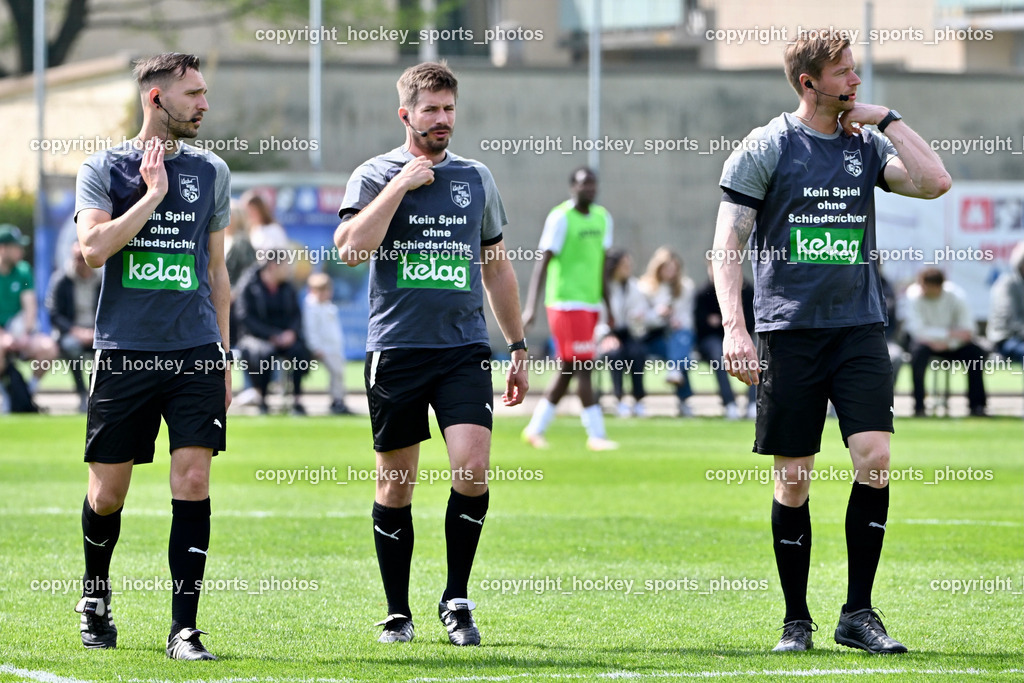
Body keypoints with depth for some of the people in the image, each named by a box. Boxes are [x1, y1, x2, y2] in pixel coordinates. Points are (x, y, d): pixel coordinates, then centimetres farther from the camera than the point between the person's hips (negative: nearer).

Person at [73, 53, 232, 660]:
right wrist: (153, 194, -14)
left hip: (196, 353, 2)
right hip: (124, 353, -2)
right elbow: (94, 248, -13)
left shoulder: (211, 172, 12)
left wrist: (223, 356, 17)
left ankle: (184, 627, -6)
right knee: (108, 492, 4)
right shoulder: (104, 169, 2)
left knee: (193, 479, -9)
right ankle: (96, 596, 32)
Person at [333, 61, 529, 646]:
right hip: (396, 349, -2)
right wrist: (401, 185, -14)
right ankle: (398, 612, 14)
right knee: (395, 486, 3)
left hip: (465, 347, 2)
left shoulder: (477, 178, 14)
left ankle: (457, 599, 2)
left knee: (473, 468, -13)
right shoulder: (377, 175, 2)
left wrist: (519, 346, 19)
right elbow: (352, 248, -15)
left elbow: (497, 267, 21)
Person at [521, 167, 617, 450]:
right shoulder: (560, 218, -10)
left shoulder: (602, 217, 12)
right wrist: (531, 306, -20)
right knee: (583, 368, -9)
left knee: (567, 371, 10)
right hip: (566, 302, -8)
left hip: (590, 304, 8)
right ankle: (596, 434, -7)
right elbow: (543, 261, -14)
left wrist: (608, 307, 20)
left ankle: (535, 428, 19)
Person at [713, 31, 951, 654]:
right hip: (789, 329, -2)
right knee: (793, 479, 0)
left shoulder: (867, 145, 9)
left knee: (875, 459, -11)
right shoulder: (766, 148, 0)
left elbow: (935, 182, -6)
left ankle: (858, 613, 0)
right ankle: (796, 620, 12)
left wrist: (886, 119, -3)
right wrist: (734, 328, -12)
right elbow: (728, 243, -2)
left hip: (859, 327, 2)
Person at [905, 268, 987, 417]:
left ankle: (977, 405, -13)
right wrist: (949, 333, -33)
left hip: (951, 343, 2)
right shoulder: (915, 296, -20)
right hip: (925, 338, -2)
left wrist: (947, 343, -32)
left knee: (976, 352, -23)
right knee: (919, 351, -35)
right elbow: (918, 330, -26)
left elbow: (967, 331, -16)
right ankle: (919, 407, -28)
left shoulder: (956, 296, -17)